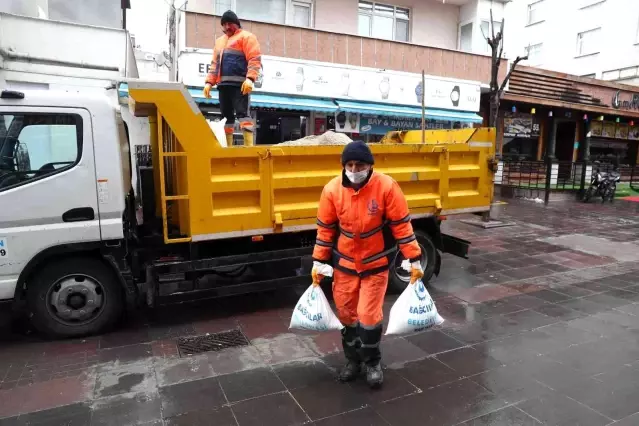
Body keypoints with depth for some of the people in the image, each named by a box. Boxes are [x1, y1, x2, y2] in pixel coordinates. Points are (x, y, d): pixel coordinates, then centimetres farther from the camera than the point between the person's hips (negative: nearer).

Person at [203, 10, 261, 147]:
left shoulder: (246, 37, 5)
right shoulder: (220, 41, 27)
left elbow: (254, 59, -8)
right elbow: (214, 63, 25)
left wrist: (250, 78, -22)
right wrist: (209, 82, 12)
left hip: (239, 83, -7)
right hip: (223, 84, 7)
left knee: (242, 113, -15)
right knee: (226, 116, 6)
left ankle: (249, 146, -20)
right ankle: (227, 147, 10)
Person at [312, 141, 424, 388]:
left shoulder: (386, 186, -18)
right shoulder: (332, 190, -11)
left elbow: (401, 225, -12)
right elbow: (325, 228, -1)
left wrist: (414, 260, -12)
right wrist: (318, 262, 1)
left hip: (376, 265, -3)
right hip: (344, 264, 3)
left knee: (369, 316, -2)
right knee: (346, 314, 12)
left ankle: (373, 363, 24)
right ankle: (353, 360, 34)